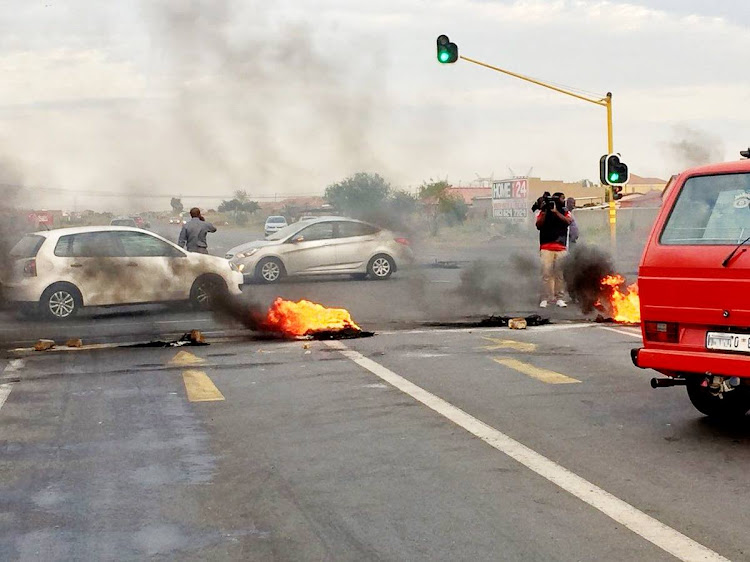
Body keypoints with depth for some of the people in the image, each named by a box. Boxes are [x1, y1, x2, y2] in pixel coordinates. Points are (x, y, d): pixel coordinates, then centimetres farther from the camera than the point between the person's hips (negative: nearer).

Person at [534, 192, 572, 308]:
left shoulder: (564, 212, 14)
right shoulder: (543, 212, 10)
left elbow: (568, 221, -6)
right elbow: (538, 225, -2)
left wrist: (556, 211, -12)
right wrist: (544, 212, -10)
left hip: (561, 248, 2)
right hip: (546, 248, -2)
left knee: (560, 273, -2)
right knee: (546, 273, -7)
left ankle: (559, 298, 3)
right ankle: (545, 298, -3)